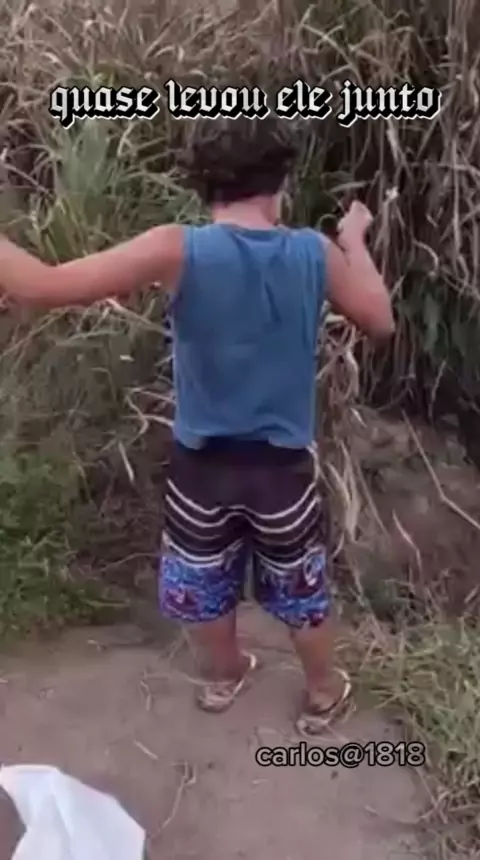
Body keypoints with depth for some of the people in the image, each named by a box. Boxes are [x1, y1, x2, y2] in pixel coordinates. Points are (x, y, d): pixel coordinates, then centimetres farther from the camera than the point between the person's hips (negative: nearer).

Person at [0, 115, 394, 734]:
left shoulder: (177, 250, -20)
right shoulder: (315, 253, -12)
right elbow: (380, 322, 5)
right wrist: (355, 241, 16)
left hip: (201, 464, -1)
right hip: (282, 465, 1)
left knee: (205, 588, 26)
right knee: (302, 591, 23)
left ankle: (224, 676, 50)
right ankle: (323, 694, 44)